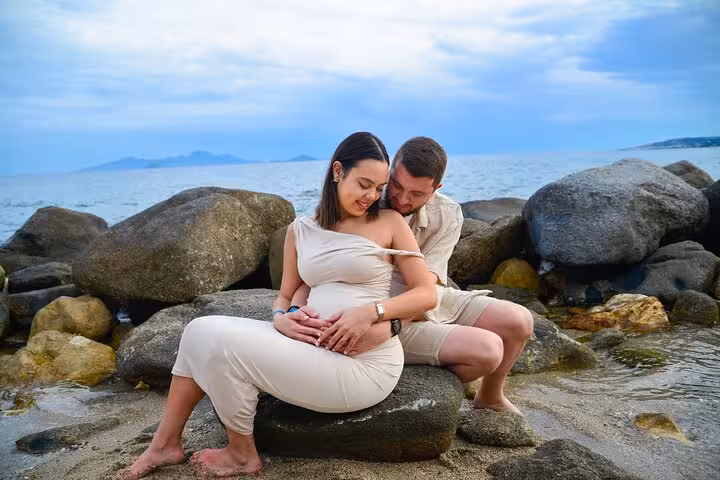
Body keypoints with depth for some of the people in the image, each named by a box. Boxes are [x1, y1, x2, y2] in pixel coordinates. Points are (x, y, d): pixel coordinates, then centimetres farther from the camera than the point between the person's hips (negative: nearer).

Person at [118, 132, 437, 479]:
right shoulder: (301, 230, 11)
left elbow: (427, 294, -3)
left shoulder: (390, 223, -2)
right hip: (316, 348, 6)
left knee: (221, 343, -17)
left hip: (366, 364, -6)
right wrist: (281, 318, -9)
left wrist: (372, 311, -19)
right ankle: (166, 445, 11)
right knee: (201, 331, -5)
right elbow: (285, 297, 15)